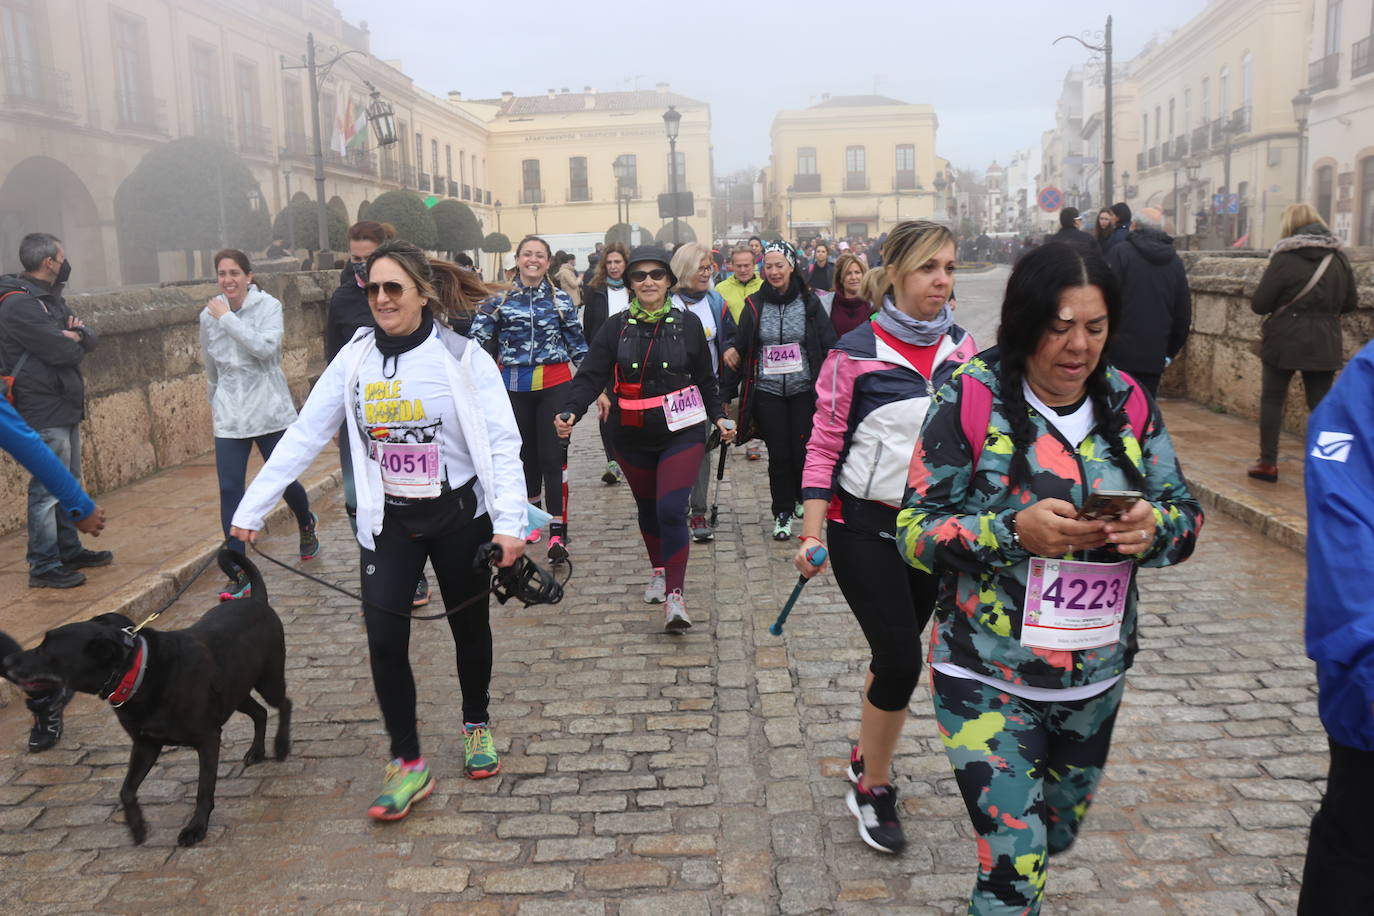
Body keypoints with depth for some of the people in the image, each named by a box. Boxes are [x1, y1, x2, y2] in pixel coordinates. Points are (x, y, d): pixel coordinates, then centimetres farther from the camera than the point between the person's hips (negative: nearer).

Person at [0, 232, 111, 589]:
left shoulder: (50, 299, 16)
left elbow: (91, 341, 11)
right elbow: (61, 351, -24)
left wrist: (76, 334, -11)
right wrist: (75, 340, -2)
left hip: (65, 406, 10)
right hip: (44, 412, -10)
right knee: (48, 489, -6)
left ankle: (69, 550, 30)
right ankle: (43, 566, 1)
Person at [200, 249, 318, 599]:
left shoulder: (269, 306, -5)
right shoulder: (209, 315, 5)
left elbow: (266, 347, -23)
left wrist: (228, 318, -19)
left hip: (271, 410, -2)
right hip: (229, 418, 2)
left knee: (284, 481, 7)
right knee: (230, 491, -5)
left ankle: (306, 523, 43)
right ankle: (238, 573, 1)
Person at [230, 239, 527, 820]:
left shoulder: (462, 357, -12)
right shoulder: (355, 358, -2)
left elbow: (502, 442, -13)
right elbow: (302, 437, -1)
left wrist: (510, 522, -23)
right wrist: (250, 510, -3)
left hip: (459, 514, -2)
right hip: (388, 520, 2)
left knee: (469, 626, 14)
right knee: (384, 639, -6)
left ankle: (477, 724, 40)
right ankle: (407, 764, 10)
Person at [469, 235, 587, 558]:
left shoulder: (561, 300, 5)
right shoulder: (499, 300, 3)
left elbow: (578, 344, 11)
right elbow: (477, 340, 3)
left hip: (554, 385, -1)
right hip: (514, 386, 1)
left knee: (552, 456, -7)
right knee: (526, 452, 13)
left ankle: (557, 532, -7)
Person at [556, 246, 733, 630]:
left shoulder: (688, 324, 0)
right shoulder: (616, 327, -1)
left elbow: (705, 379, 10)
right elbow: (591, 376, -8)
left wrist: (717, 417, 5)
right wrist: (570, 411, -23)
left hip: (681, 432, -2)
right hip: (632, 437, 2)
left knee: (671, 509, -15)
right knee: (647, 507, 18)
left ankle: (674, 595, -10)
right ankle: (659, 571, 41)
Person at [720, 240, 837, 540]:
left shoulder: (809, 302, 0)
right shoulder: (754, 305, 2)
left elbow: (829, 346, 1)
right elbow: (740, 349, 5)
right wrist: (727, 392, 3)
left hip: (804, 389, 0)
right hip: (768, 391, 0)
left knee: (803, 452, 1)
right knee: (778, 455, 2)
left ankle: (802, 496, 30)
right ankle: (782, 512, 18)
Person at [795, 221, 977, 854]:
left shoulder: (961, 348, 3)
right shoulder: (857, 352, -11)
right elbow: (824, 444, -8)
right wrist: (811, 533, -12)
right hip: (866, 527, -5)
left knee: (896, 655, 15)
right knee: (901, 660, -8)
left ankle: (867, 754, 39)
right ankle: (872, 789, 14)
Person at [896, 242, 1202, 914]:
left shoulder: (1128, 403, -1)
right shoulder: (971, 400, -14)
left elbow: (1185, 514, 3)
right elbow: (917, 529, -14)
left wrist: (1154, 526, -20)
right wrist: (1015, 531, -29)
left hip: (1096, 678, 5)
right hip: (989, 679, -5)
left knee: (1057, 835, 26)